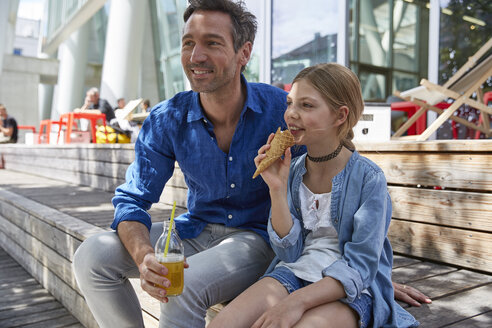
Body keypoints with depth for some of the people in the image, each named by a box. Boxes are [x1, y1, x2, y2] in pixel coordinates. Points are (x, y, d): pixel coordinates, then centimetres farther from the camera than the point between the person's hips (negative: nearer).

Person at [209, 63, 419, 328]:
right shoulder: (292, 171, 3)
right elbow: (289, 253, -1)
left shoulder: (368, 178, -10)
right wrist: (277, 189, -11)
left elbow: (360, 268, -13)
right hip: (296, 274, 4)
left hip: (352, 289, -3)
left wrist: (299, 299, -27)